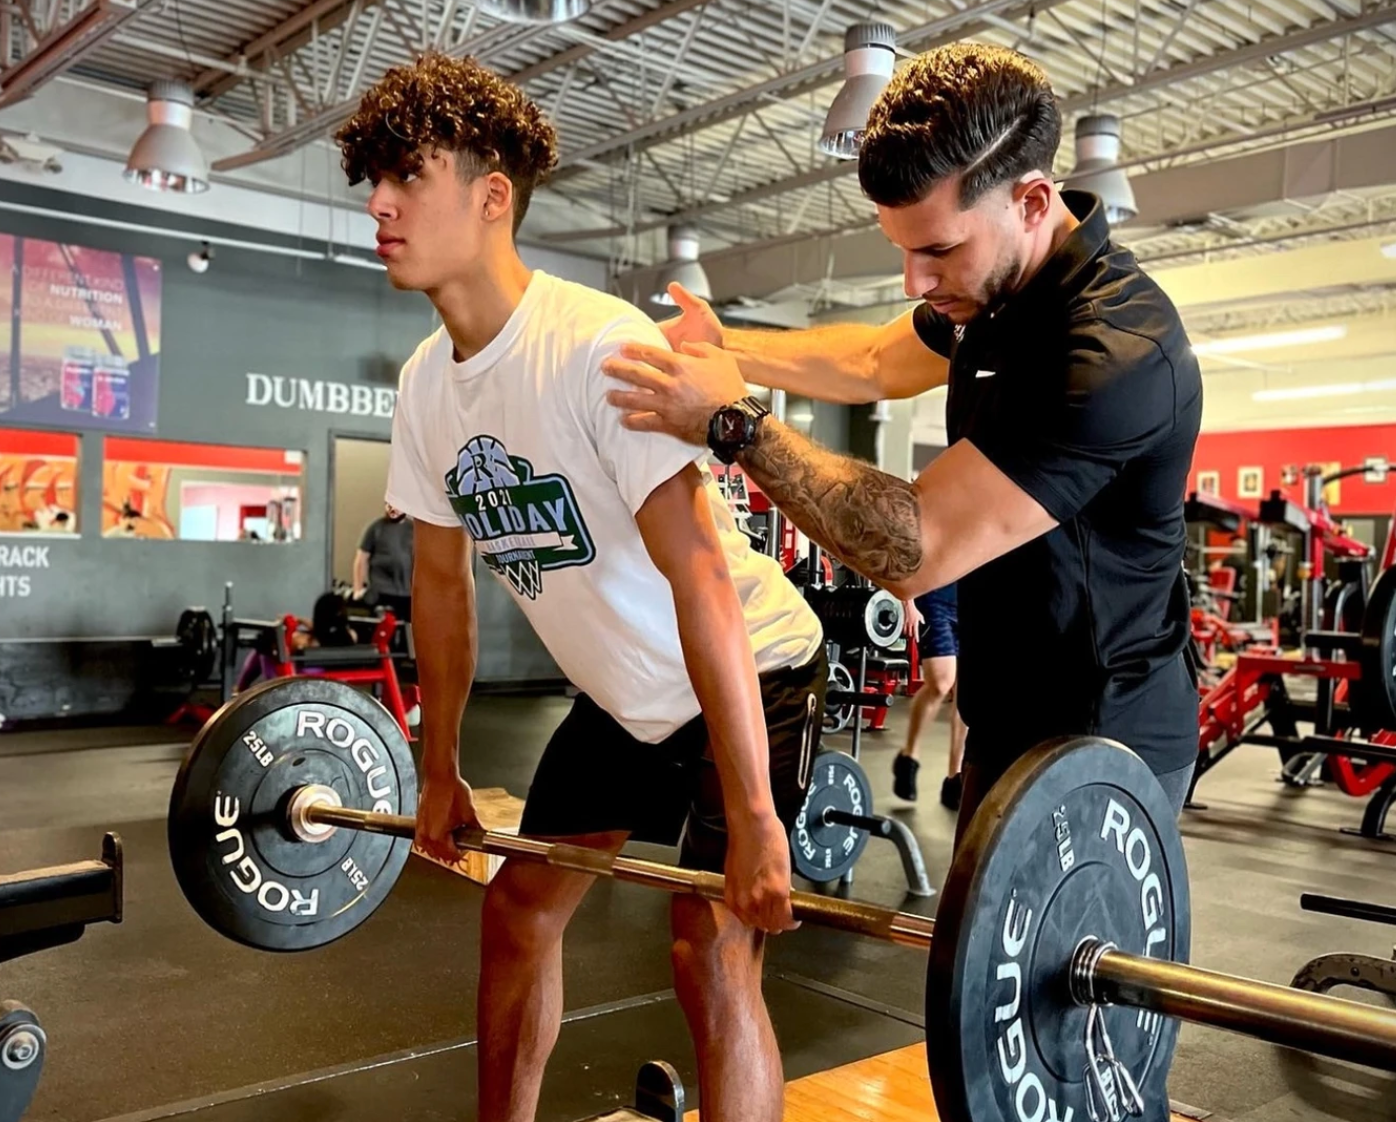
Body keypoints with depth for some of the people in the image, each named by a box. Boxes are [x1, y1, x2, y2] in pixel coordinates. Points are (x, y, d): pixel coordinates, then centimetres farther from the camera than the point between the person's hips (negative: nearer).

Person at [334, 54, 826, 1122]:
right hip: (621, 696, 8)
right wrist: (441, 772, 12)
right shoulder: (426, 382, -2)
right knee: (520, 904, 14)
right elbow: (442, 578, 8)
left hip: (755, 675, -7)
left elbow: (699, 576, -31)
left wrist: (754, 819, -31)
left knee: (711, 949, -13)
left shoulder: (598, 347, -27)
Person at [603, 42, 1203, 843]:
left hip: (1095, 743, -9)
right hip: (1018, 717, 9)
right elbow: (876, 363, 19)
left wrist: (734, 423, -25)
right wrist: (724, 348, 8)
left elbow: (916, 548, -31)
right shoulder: (998, 283, -1)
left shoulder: (1116, 352, -31)